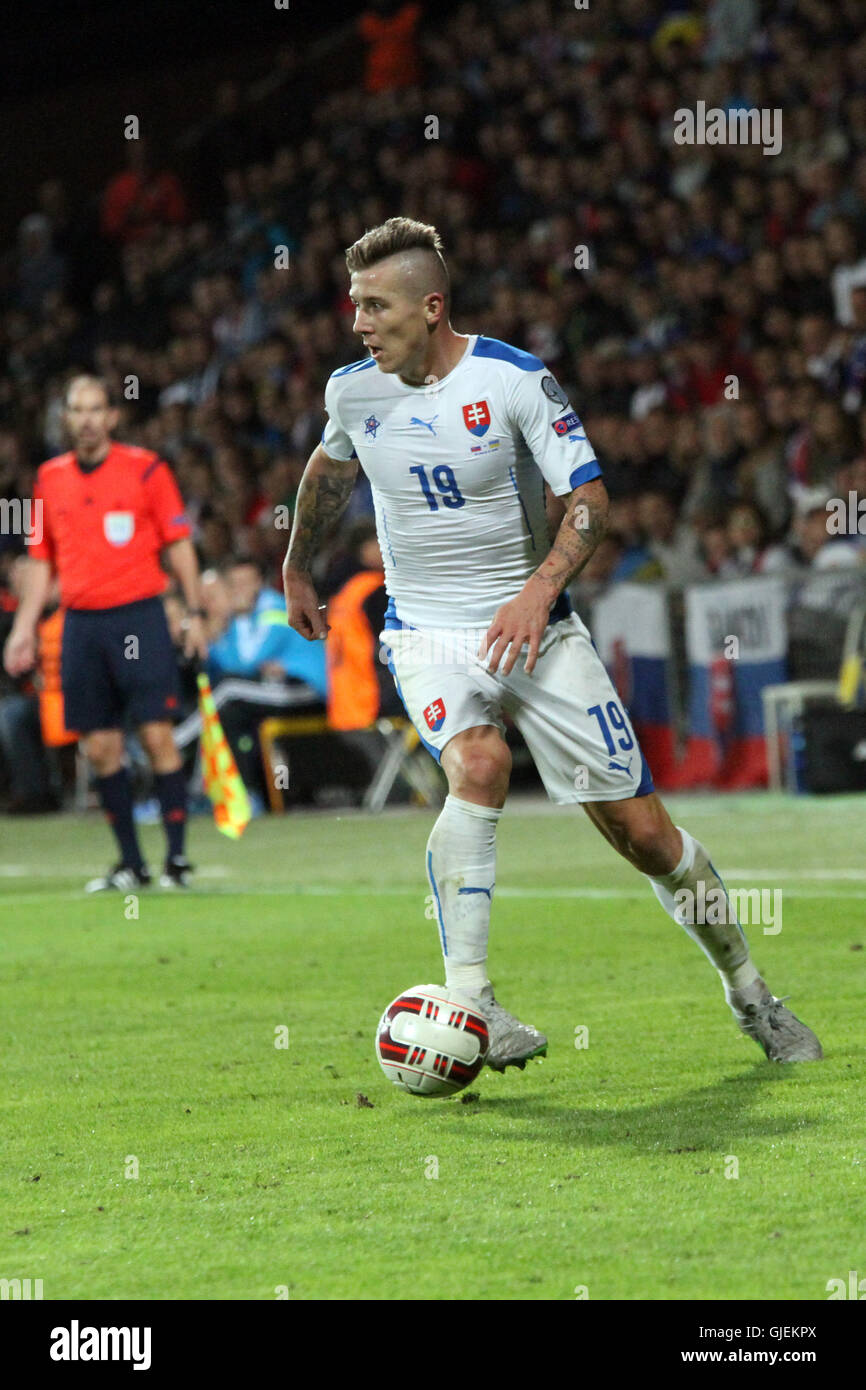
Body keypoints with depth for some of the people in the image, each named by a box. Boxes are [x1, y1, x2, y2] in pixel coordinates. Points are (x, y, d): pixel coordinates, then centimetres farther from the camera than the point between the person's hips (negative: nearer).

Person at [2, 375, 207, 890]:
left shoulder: (145, 469, -1)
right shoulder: (50, 479, 10)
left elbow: (179, 546, 2)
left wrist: (195, 615, -4)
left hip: (138, 615, -4)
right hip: (81, 624, 4)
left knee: (157, 736, -9)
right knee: (101, 747, 3)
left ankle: (178, 857, -3)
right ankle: (131, 863, 11)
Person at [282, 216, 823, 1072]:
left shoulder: (515, 379, -13)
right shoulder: (351, 390, -1)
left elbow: (589, 499, -14)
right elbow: (330, 467, 22)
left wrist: (539, 592, -28)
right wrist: (297, 568, 31)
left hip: (533, 625, -1)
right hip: (427, 633, 1)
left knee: (638, 827, -1)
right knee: (478, 767, -32)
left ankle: (747, 992, 20)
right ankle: (468, 1003, -31)